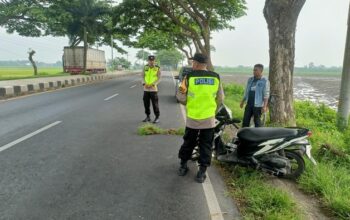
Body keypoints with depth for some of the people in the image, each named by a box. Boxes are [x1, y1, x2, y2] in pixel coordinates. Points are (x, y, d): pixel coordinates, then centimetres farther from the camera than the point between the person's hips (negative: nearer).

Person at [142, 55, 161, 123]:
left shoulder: (157, 68, -3)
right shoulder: (145, 67, 7)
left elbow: (159, 78, -7)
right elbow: (143, 76, 6)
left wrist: (152, 84, -20)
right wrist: (144, 83, -12)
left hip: (153, 88, -4)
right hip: (146, 89, 4)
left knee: (155, 104, -3)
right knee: (146, 103, 8)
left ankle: (157, 117, 8)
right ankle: (148, 116, 21)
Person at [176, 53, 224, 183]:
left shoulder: (189, 77, -10)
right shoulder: (216, 77, -1)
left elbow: (181, 97, -5)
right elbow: (220, 98, 6)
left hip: (192, 117, -1)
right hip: (209, 118, 1)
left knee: (188, 143, 17)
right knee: (206, 145, 11)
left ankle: (183, 166, 29)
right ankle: (202, 172, 14)